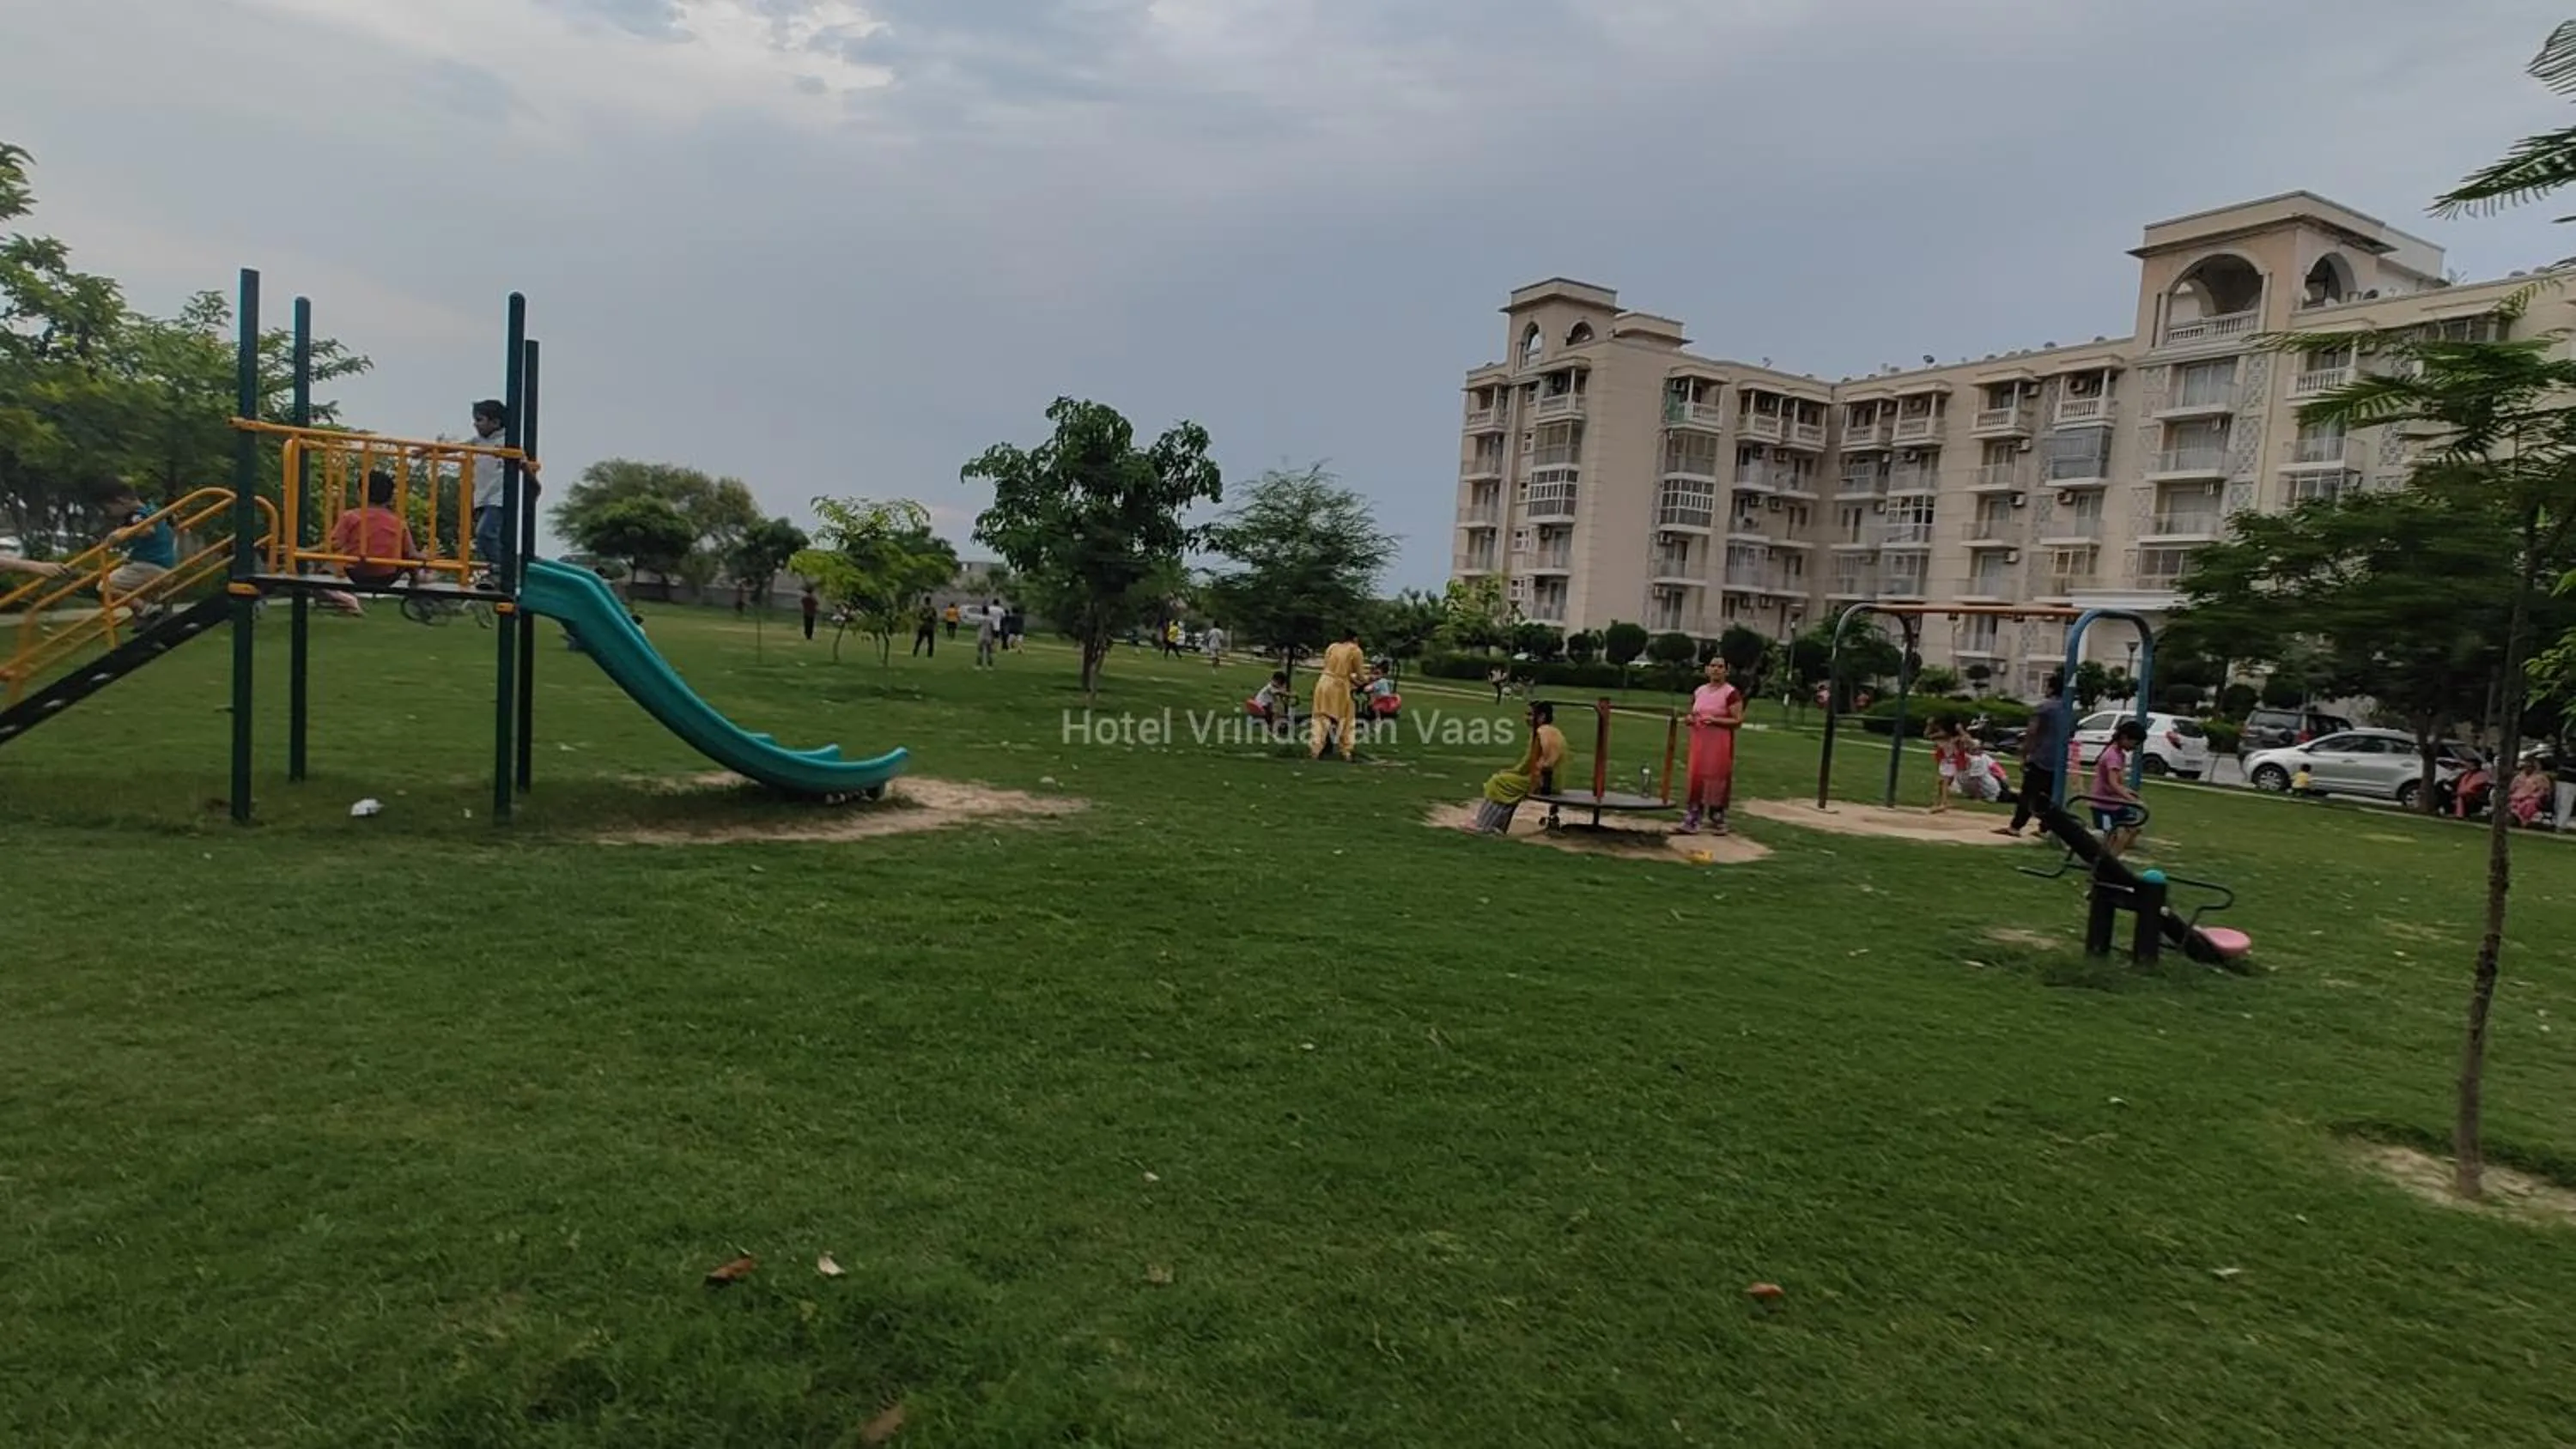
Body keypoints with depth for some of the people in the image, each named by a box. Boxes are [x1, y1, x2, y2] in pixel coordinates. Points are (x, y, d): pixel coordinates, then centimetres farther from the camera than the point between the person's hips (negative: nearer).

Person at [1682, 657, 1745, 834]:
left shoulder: (1731, 693, -7)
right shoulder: (1699, 691, 11)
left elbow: (1738, 720, -11)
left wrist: (1715, 720, -21)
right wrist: (1690, 719, 0)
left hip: (1719, 744, -5)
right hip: (1699, 742, 5)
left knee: (1717, 779, -1)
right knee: (1696, 778, 2)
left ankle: (1717, 821, 11)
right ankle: (1692, 821, 3)